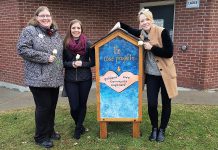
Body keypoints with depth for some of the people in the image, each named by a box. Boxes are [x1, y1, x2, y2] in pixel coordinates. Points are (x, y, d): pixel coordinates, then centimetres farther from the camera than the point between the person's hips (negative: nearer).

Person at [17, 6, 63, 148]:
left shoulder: (56, 33, 14)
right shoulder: (29, 30, -6)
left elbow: (61, 52, 22)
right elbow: (22, 49, -16)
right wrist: (45, 57, -18)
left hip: (54, 78, 6)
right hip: (39, 78, -6)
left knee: (52, 106, 14)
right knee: (43, 107, -1)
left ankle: (50, 131, 32)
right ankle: (41, 137, 17)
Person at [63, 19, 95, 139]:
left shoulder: (88, 44, -4)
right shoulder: (65, 44, -2)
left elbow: (94, 61, -1)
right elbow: (62, 62, 4)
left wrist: (82, 64, -15)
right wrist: (71, 64, -14)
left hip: (85, 79, 0)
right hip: (70, 80, 0)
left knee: (82, 104, 8)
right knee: (74, 106, -1)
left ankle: (78, 128, 31)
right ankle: (79, 125, 31)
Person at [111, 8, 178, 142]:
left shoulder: (162, 32, -14)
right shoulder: (141, 34, 3)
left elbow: (169, 53, -19)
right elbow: (131, 30, 23)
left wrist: (151, 47, -20)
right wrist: (120, 24, 8)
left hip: (165, 73, -3)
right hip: (151, 74, 3)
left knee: (166, 103, 9)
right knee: (152, 104, 1)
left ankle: (162, 130, 29)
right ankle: (154, 128, 26)